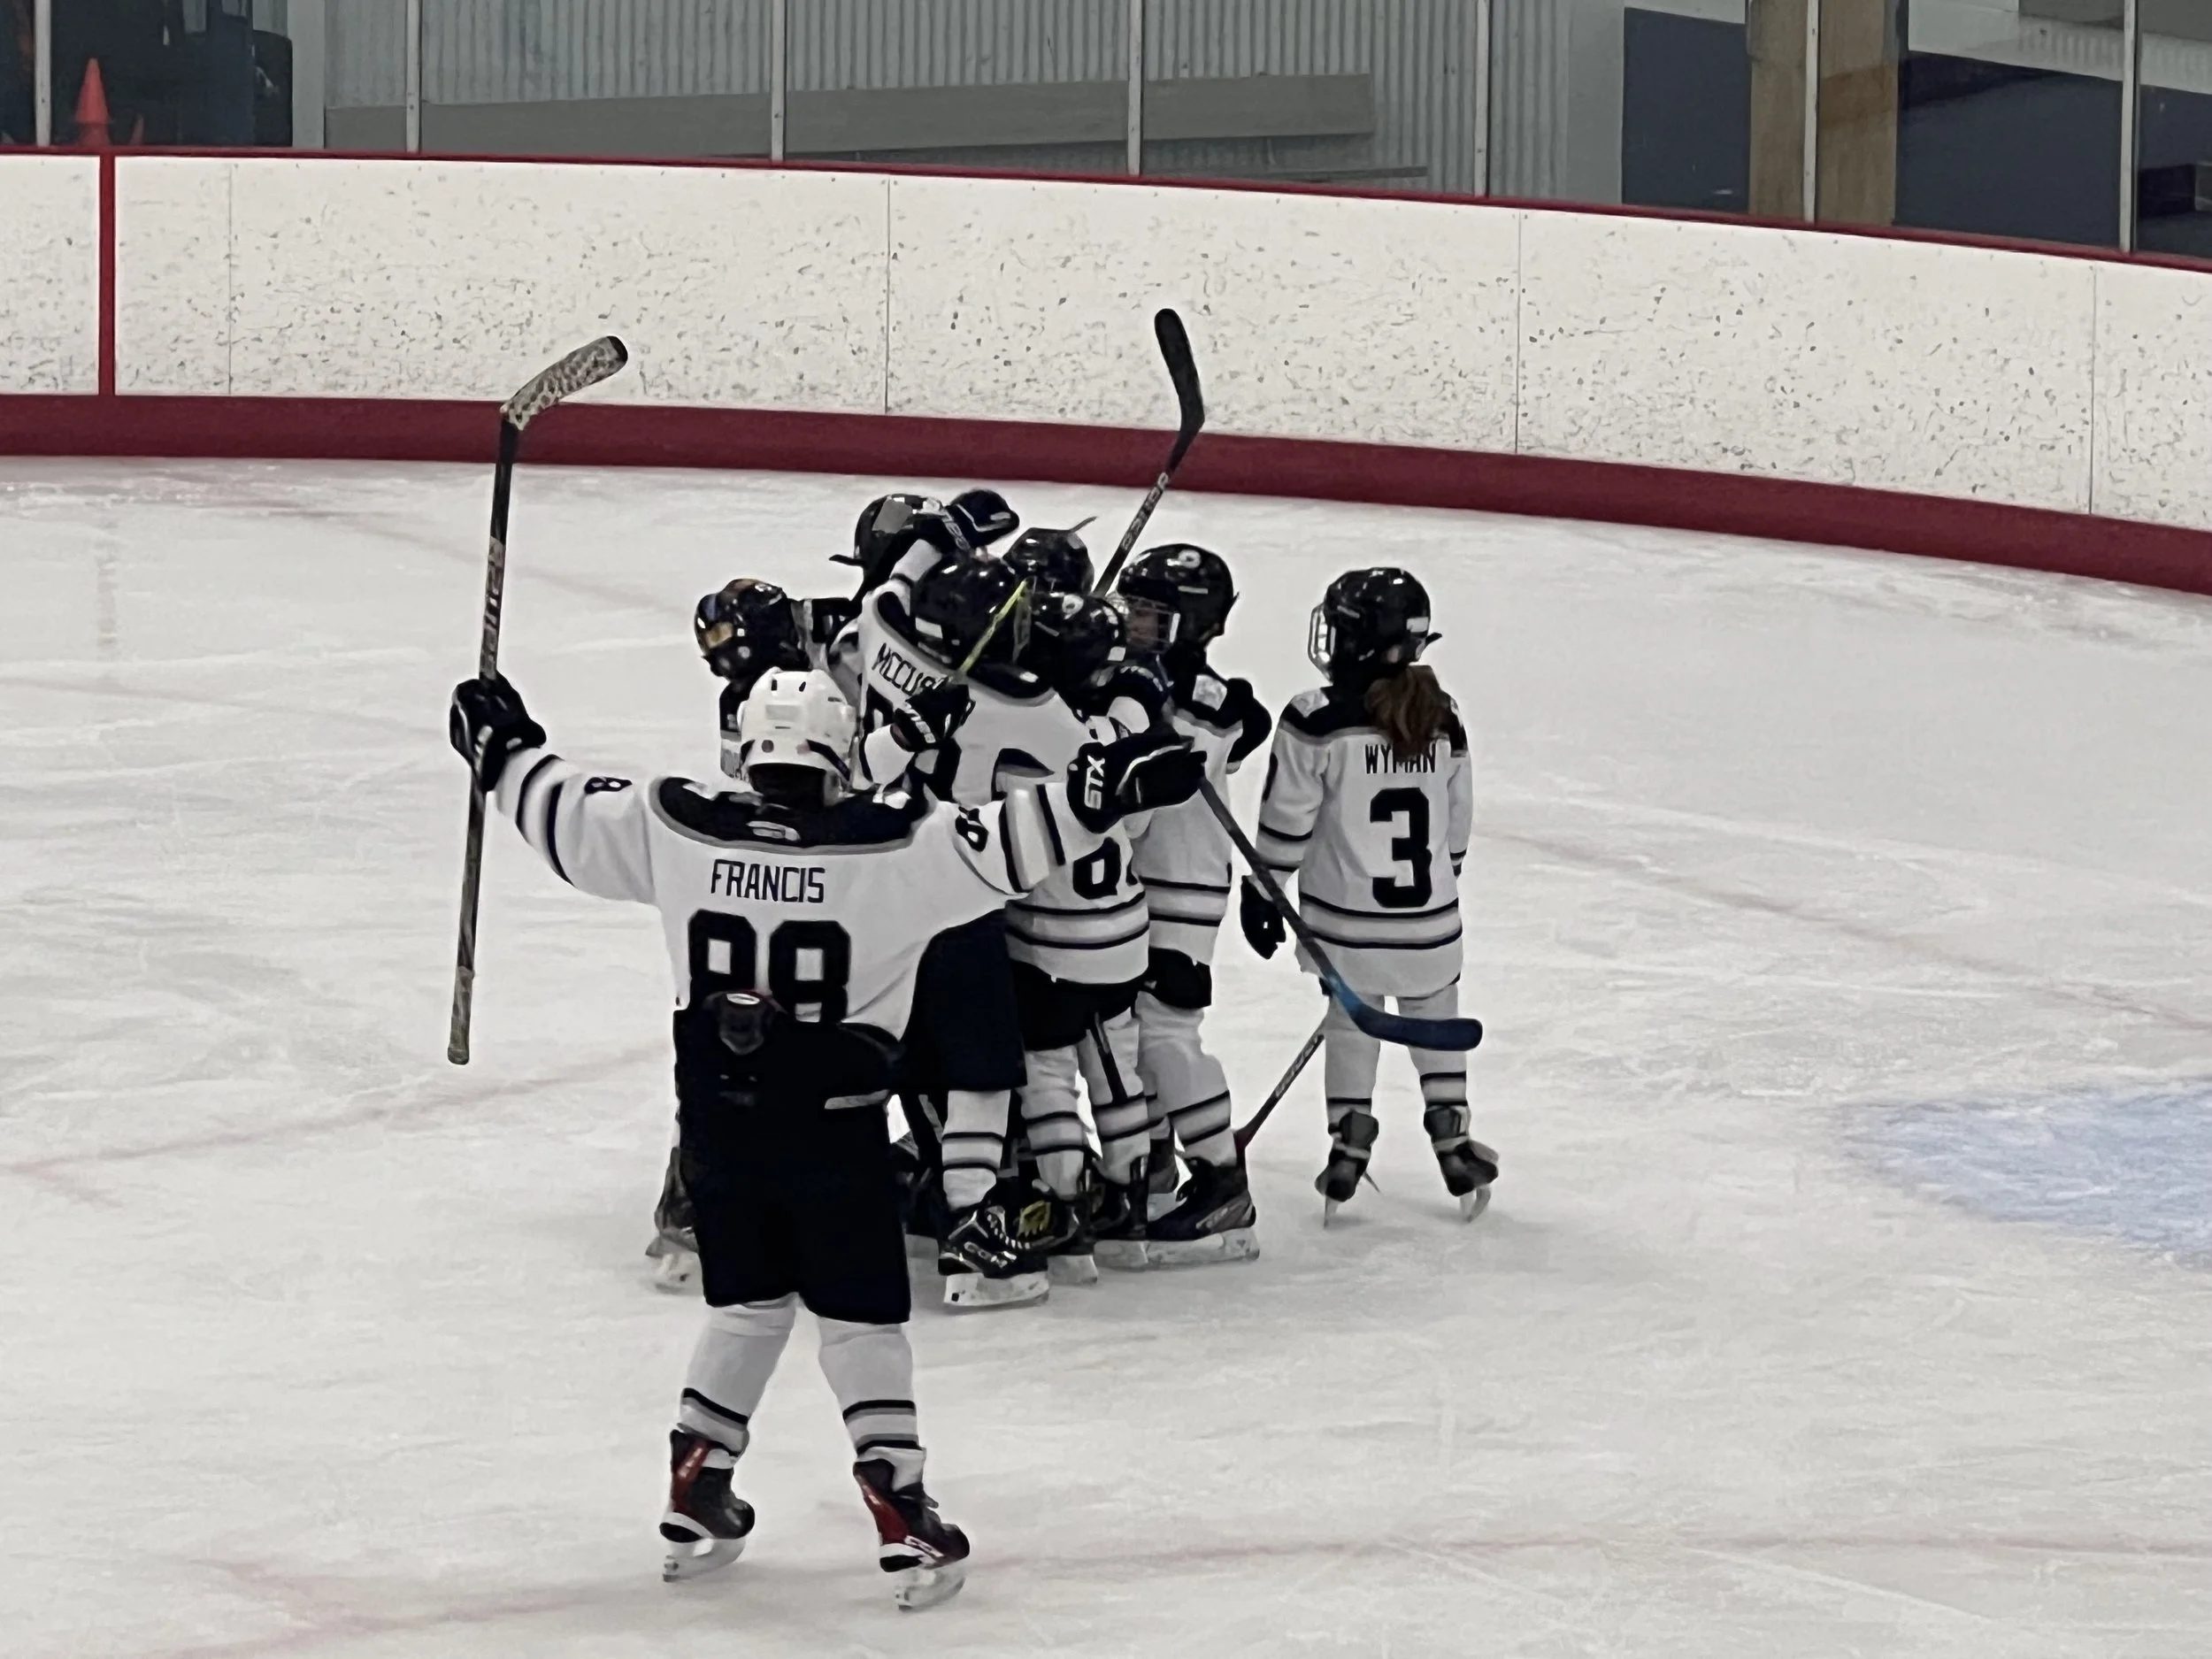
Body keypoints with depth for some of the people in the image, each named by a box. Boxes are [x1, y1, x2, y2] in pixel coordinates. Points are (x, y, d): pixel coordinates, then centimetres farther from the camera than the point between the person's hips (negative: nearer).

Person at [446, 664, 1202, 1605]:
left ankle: (696, 1501, 22)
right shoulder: (890, 847, -14)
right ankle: (903, 1520, 3)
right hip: (834, 1129, -3)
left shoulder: (673, 828, -5)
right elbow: (1007, 847, -18)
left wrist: (504, 750, 22)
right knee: (861, 1319, 7)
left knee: (748, 1303, 21)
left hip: (716, 1114, 3)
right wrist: (1109, 787, -16)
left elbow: (568, 822, 7)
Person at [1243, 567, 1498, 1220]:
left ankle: (1350, 1145, 18)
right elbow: (1456, 824, 9)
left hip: (1348, 921, -3)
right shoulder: (1441, 720, -1)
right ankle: (1453, 1144, 21)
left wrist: (1263, 893, 3)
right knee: (1434, 1018, 22)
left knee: (1351, 1020, 18)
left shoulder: (1318, 721, -16)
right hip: (1430, 919, 3)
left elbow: (1287, 821, -10)